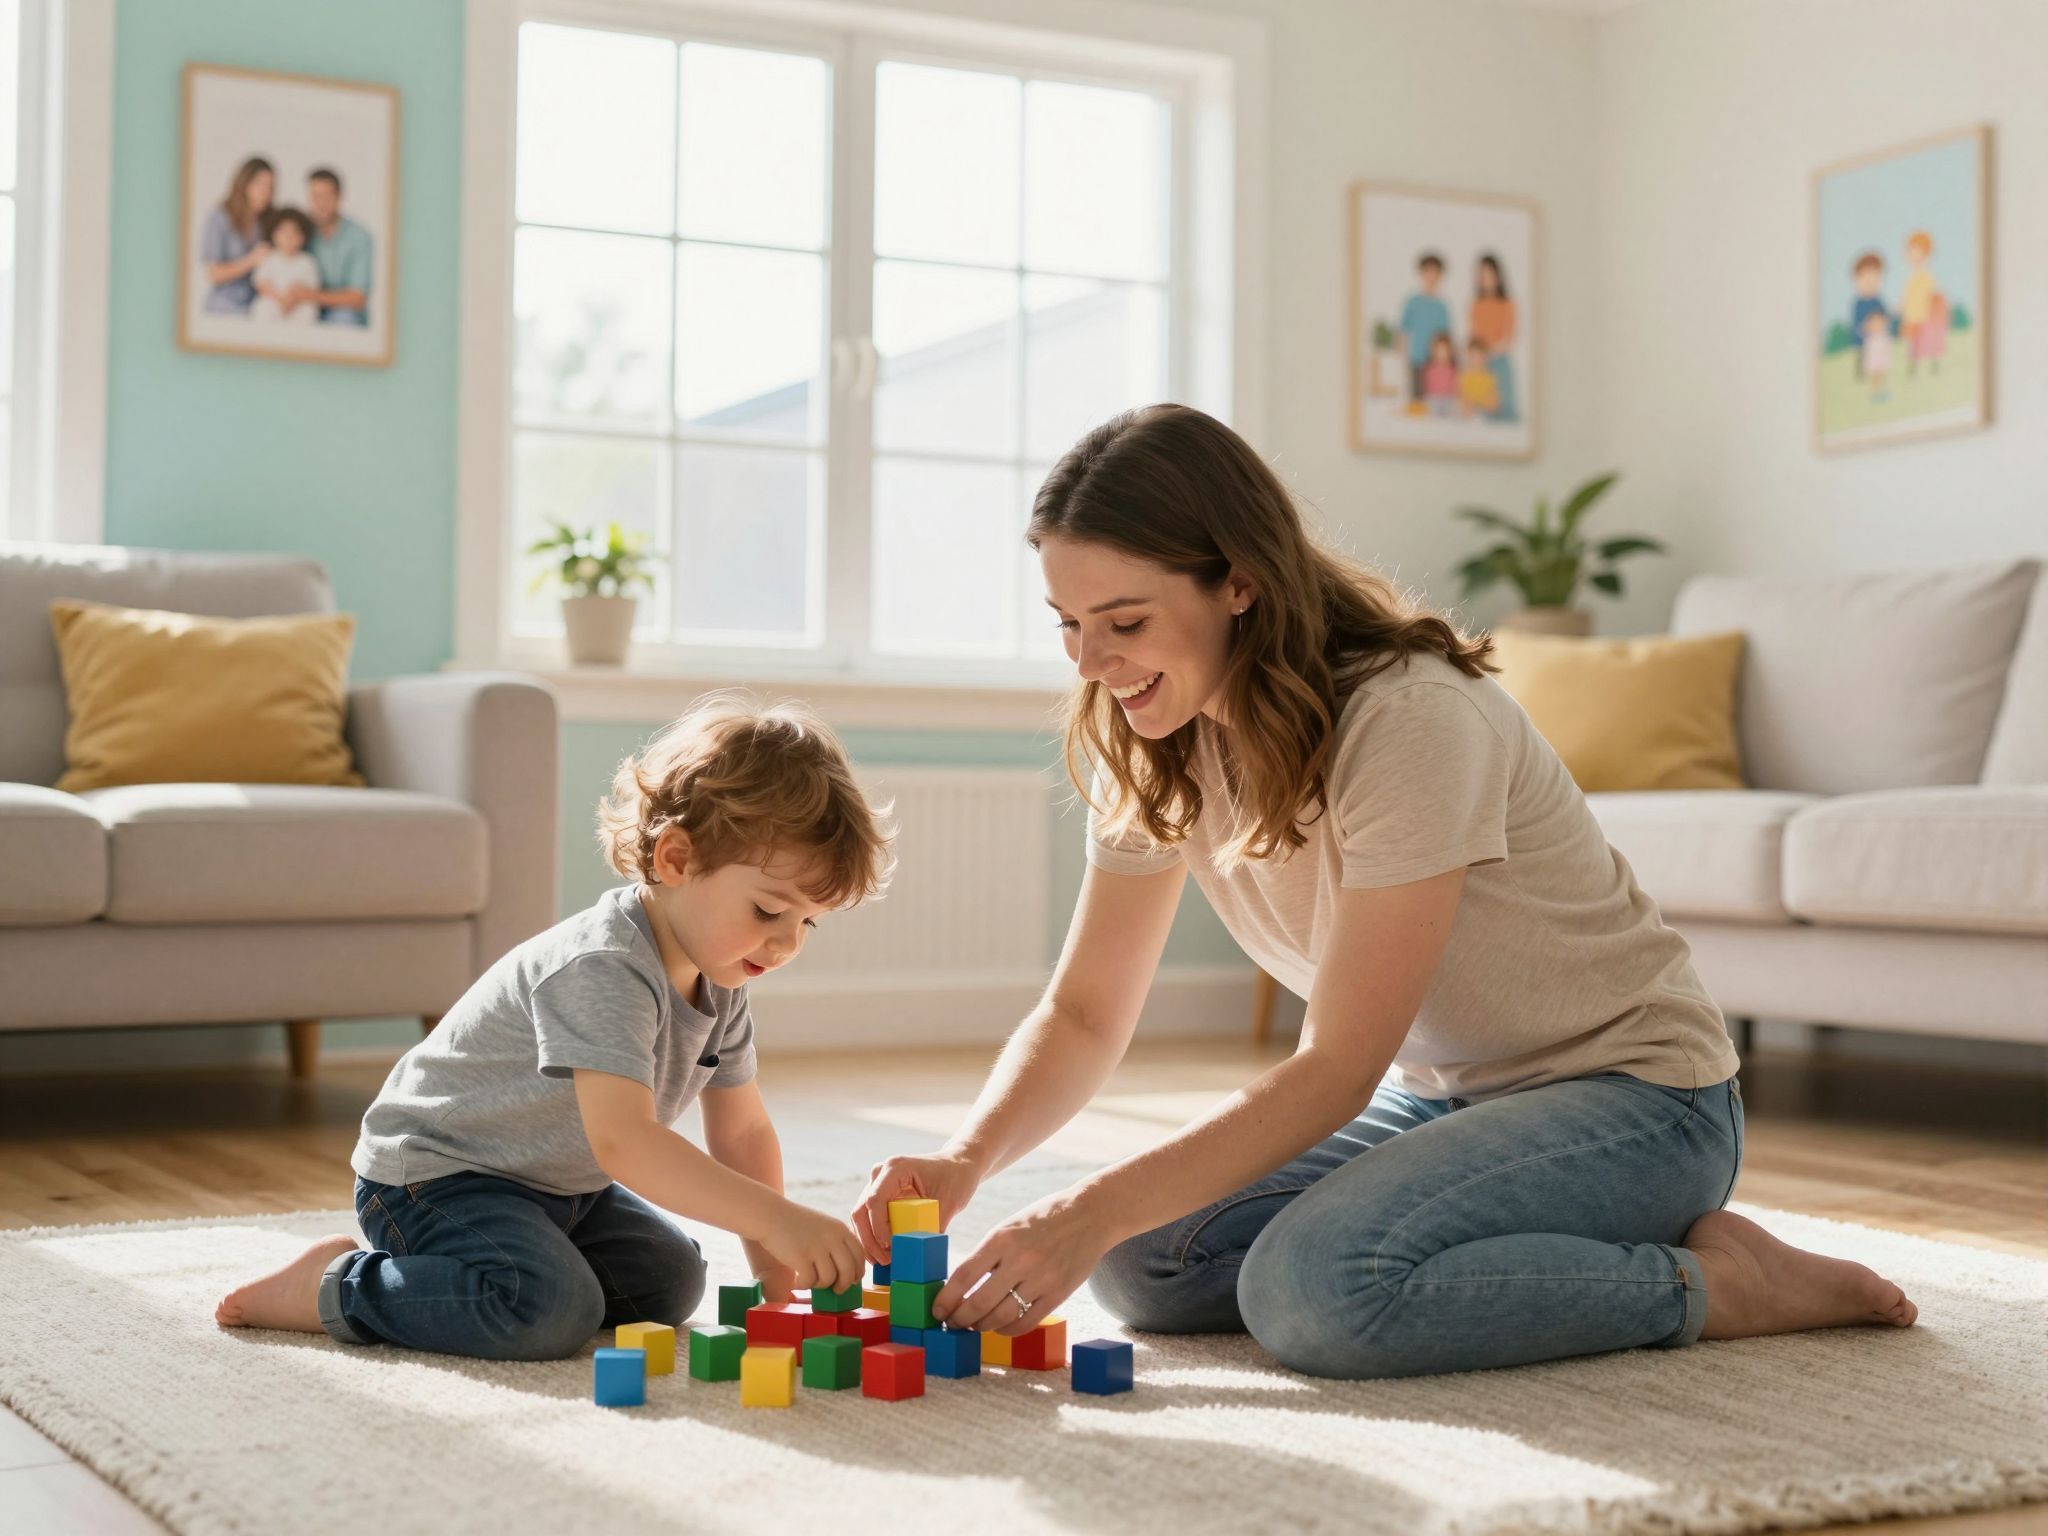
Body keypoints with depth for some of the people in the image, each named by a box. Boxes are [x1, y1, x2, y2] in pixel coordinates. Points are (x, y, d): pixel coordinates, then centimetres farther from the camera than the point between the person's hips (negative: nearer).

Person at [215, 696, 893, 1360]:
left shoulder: (719, 987, -1)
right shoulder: (601, 970, -31)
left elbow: (742, 1134, 8)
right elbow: (622, 1140, -43)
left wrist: (774, 1268, -1)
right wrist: (779, 1221, -47)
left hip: (555, 1184, 10)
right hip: (433, 1174, -10)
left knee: (671, 1281, 9)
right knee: (553, 1310, -30)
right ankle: (337, 1286, -9)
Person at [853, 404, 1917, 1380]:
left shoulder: (1409, 720, -27)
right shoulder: (1153, 748, -4)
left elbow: (1336, 1067, -27)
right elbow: (1084, 1014, -1)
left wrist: (1095, 1210, -33)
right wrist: (965, 1161, -21)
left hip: (1628, 1093, -8)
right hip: (1440, 1095, 8)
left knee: (1316, 1289, -32)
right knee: (1143, 1264, -12)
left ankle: (1715, 1280, -11)